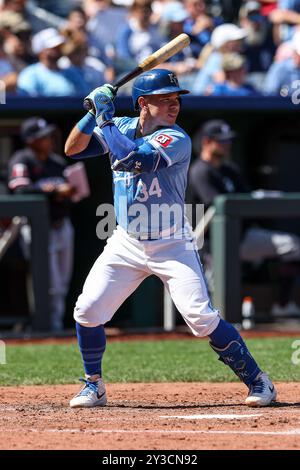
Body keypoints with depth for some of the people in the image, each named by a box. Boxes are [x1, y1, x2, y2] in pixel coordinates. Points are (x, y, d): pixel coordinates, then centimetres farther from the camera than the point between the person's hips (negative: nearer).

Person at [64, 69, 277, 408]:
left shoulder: (176, 140, -18)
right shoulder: (120, 128, 1)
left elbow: (132, 158, -32)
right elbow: (72, 149, -1)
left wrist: (105, 117, -24)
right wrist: (94, 113, -14)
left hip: (172, 247, -4)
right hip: (126, 244, 5)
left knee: (202, 318, -14)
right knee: (87, 312, -4)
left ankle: (256, 380, 0)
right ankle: (93, 386, 16)